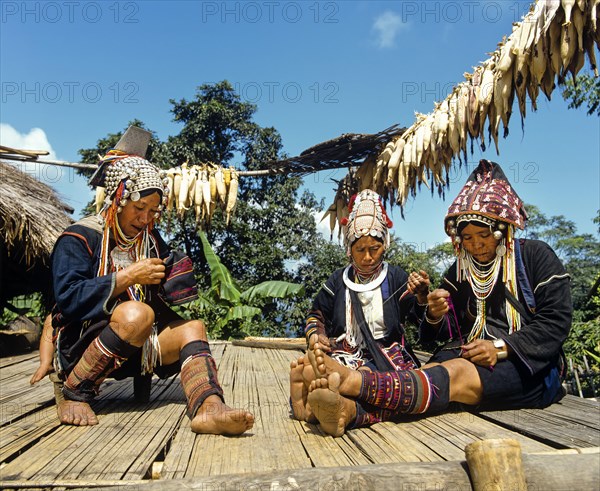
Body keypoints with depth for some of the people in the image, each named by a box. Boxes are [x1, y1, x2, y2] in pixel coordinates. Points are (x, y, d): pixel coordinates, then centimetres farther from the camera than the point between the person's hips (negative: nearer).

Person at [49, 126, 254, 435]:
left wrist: (176, 283, -10)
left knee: (191, 327, -14)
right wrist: (127, 277, -24)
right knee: (136, 314, -32)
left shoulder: (151, 241, 12)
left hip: (135, 349, 6)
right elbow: (68, 299, -21)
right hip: (79, 348, -6)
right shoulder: (79, 238, -7)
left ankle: (208, 408, -38)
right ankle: (73, 393, -17)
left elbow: (163, 300, 13)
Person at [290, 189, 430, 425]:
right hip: (343, 352, 3)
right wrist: (315, 335, 0)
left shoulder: (396, 277, 9)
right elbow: (316, 315, 23)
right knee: (306, 369, -34)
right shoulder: (338, 280, 14)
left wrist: (422, 296, -22)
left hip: (384, 356, -2)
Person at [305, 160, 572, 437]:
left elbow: (555, 321, -4)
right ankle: (348, 408, -58)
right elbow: (441, 336, 13)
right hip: (470, 355, 4)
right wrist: (435, 316, -12)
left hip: (530, 367, -4)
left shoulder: (536, 257, 3)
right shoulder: (459, 271, 15)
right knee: (432, 374, -32)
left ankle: (351, 381, -59)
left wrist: (501, 348, -16)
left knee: (456, 374, -35)